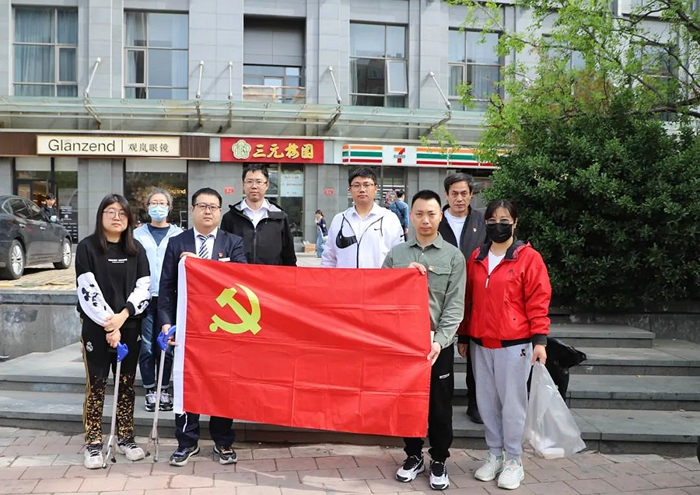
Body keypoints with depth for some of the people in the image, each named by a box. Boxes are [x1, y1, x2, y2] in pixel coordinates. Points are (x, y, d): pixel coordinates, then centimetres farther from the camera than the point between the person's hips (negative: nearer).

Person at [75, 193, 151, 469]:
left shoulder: (136, 250, 9)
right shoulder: (87, 247, -2)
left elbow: (143, 289, 2)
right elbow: (88, 290, -10)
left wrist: (122, 316, -12)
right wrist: (108, 323, -15)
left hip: (129, 327, 3)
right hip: (96, 328, -3)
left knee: (126, 383, 9)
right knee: (96, 385, 0)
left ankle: (125, 439, 20)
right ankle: (93, 444, 10)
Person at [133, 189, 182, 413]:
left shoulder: (178, 234, 6)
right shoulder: (138, 234, 8)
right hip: (145, 296, 0)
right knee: (147, 347, 1)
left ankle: (164, 390, 15)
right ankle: (150, 391, 13)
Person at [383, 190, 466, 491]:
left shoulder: (453, 257, 0)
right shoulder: (396, 254, 7)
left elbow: (455, 305, -6)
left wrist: (440, 341, -17)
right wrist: (404, 275, -11)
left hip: (438, 344, -2)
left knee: (439, 406, 7)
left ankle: (439, 460, 25)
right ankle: (413, 455, 29)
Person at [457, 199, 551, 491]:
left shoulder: (528, 258, -5)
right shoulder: (476, 258, 9)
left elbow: (538, 301, -8)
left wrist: (540, 340, -13)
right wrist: (462, 336, 14)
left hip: (514, 344, -5)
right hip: (480, 344, 5)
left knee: (512, 402, 3)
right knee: (486, 401, 11)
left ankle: (514, 460, 18)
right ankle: (494, 455, 26)